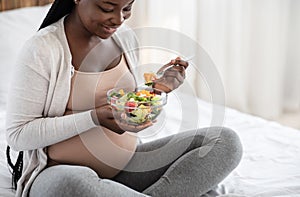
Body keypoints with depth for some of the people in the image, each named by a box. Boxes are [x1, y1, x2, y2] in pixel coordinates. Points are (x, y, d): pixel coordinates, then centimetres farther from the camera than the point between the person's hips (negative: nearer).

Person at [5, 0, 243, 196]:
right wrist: (94, 118, -23)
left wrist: (157, 88, -5)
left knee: (226, 141, -9)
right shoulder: (42, 49, -13)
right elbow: (17, 135, -14)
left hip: (128, 164, 6)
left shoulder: (125, 38, 6)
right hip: (63, 172, -5)